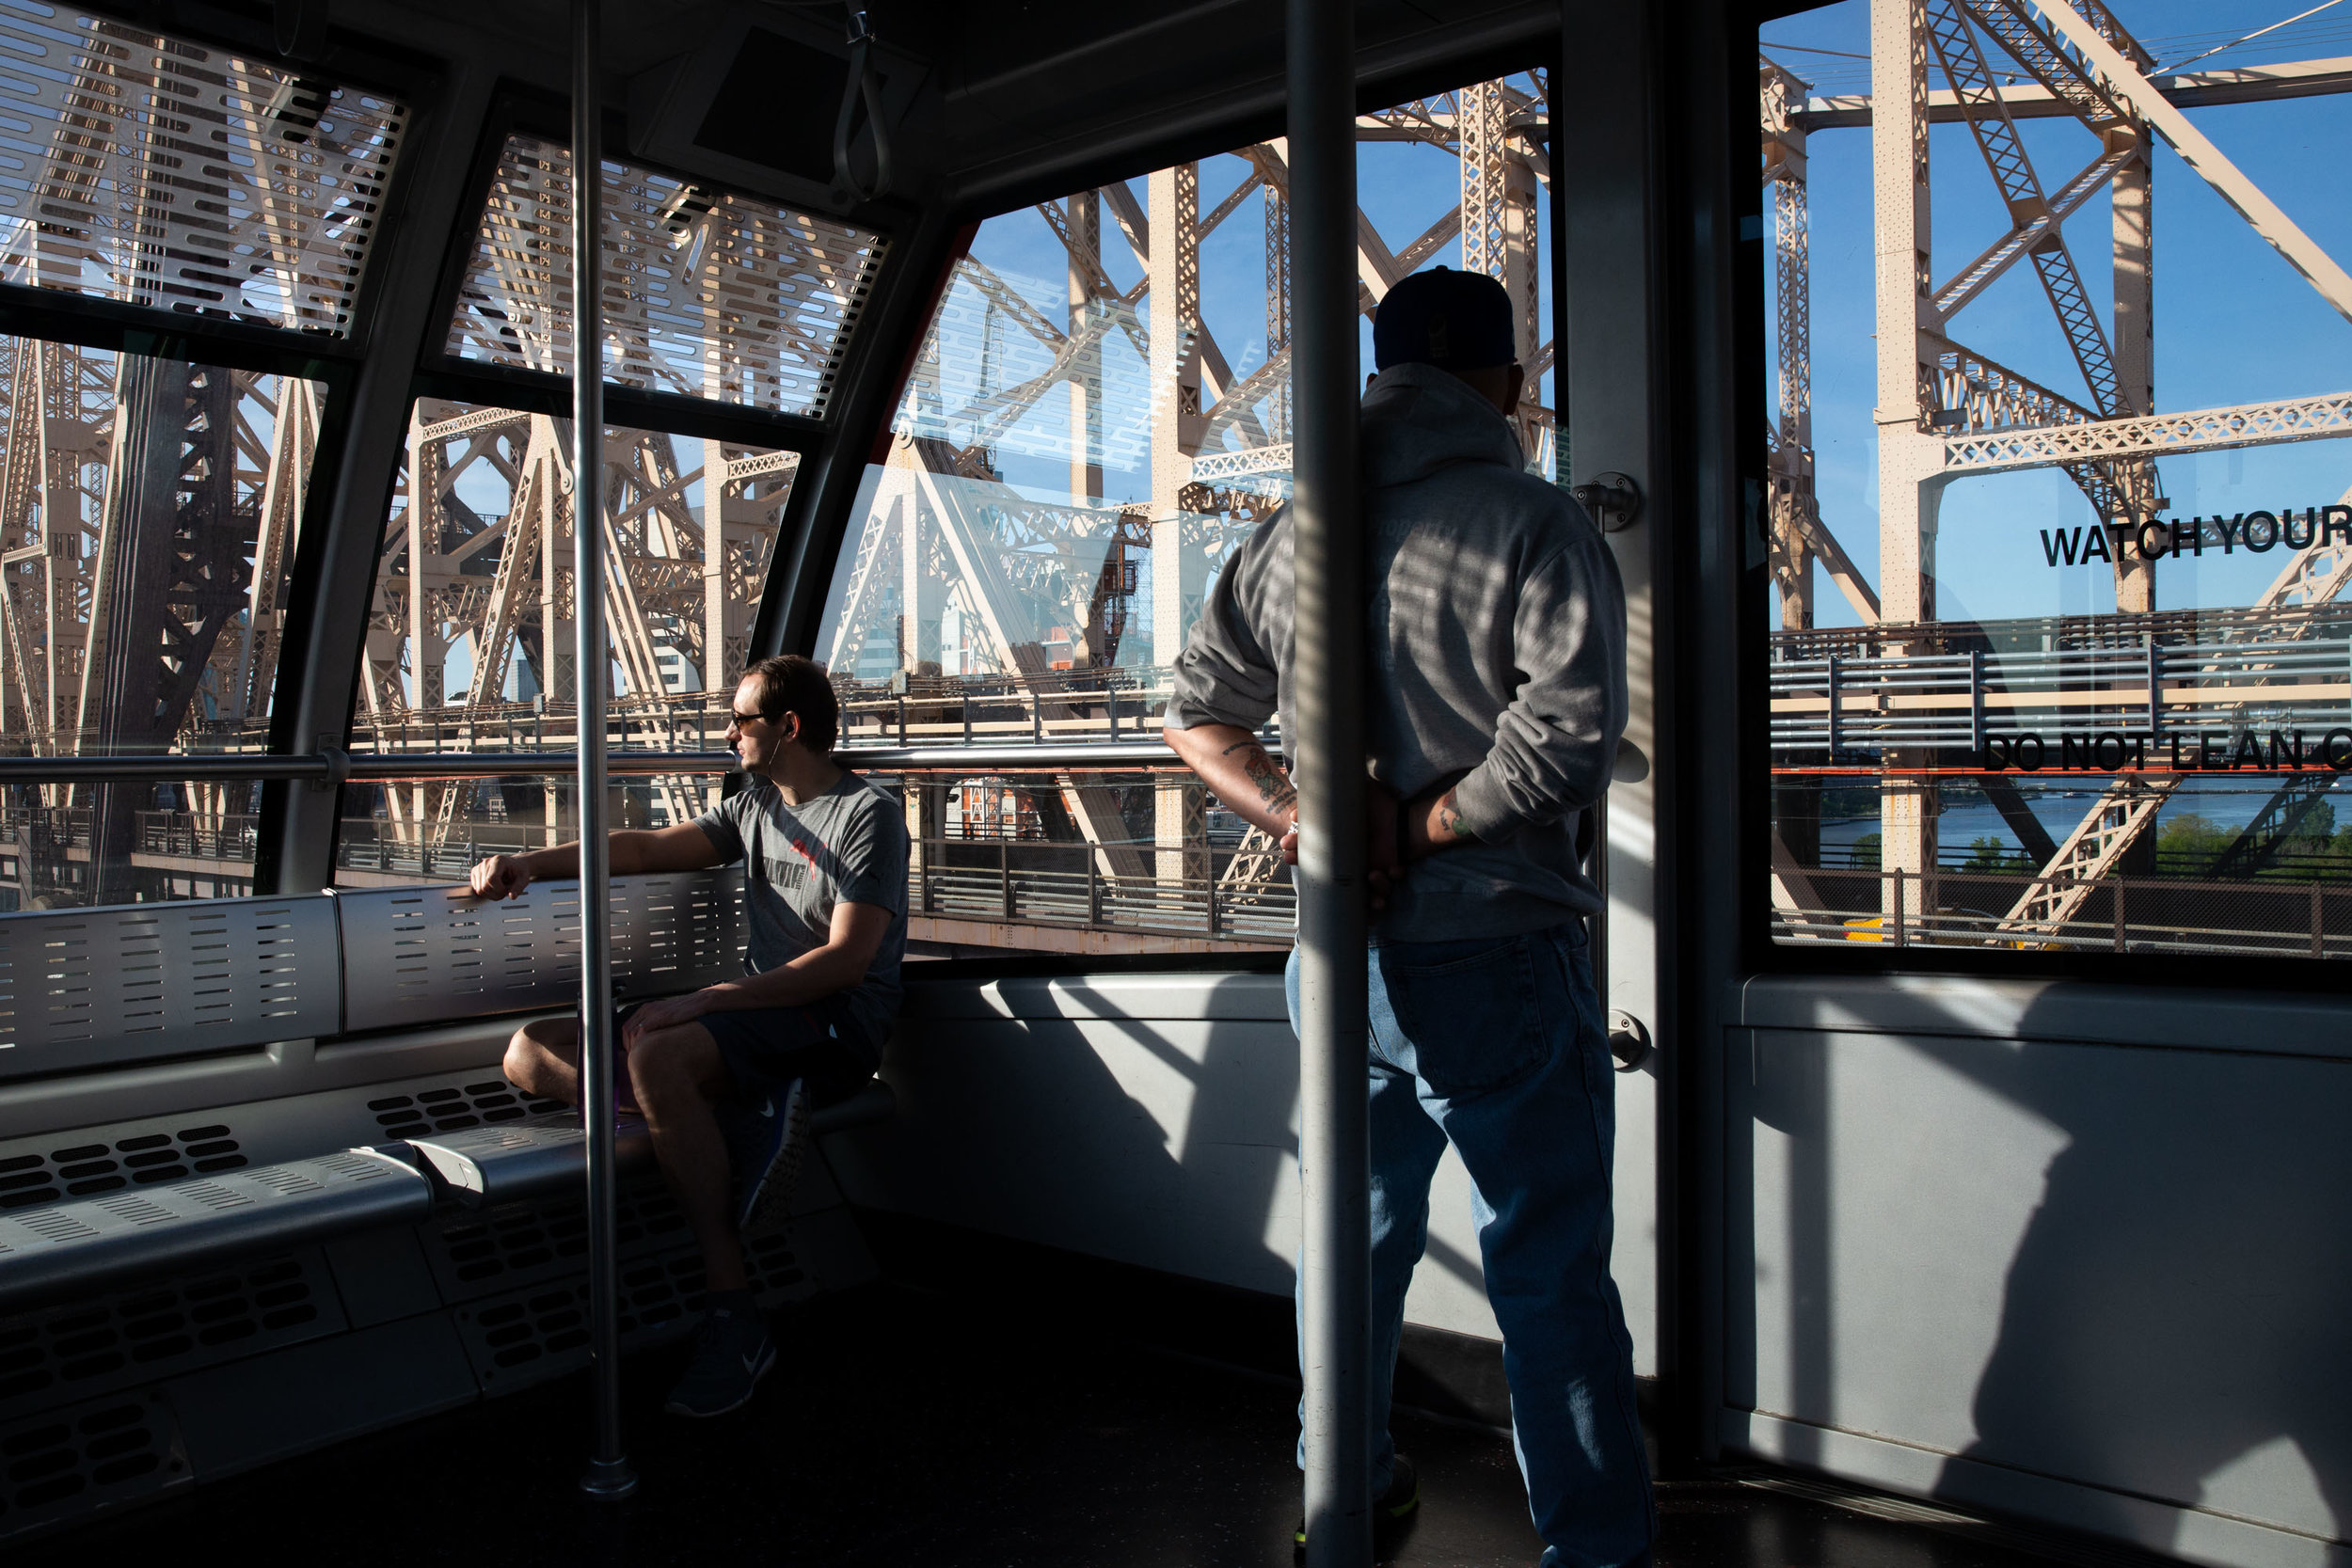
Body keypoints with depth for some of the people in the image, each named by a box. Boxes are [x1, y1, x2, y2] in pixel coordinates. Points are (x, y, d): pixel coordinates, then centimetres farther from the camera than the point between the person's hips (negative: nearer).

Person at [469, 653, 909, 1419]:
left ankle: (734, 1315, -30)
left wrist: (701, 1000, -20)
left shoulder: (869, 814, -6)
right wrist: (534, 863, 4)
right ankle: (741, 1122, -25)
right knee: (531, 1051, -4)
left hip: (838, 1025, -8)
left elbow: (845, 960, -16)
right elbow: (647, 849, 20)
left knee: (656, 1054, -36)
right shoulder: (755, 808, 19)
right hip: (758, 1014, 8)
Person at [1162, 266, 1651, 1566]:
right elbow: (1569, 737, -22)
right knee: (1549, 1275, 6)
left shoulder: (1293, 534, 8)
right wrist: (1424, 825, -12)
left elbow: (1196, 714, 11)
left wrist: (1300, 815, 0)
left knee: (1355, 1239, 21)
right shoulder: (1533, 525, -10)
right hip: (1492, 958, -5)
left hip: (1340, 957, 6)